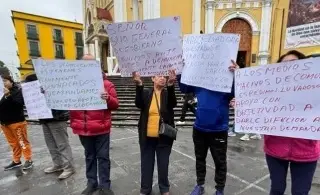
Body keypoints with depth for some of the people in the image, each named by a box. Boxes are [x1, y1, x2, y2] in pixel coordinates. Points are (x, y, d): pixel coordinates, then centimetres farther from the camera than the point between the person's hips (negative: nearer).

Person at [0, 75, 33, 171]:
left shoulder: (18, 90, -8)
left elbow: (20, 103, -22)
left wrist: (9, 95, -29)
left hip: (16, 121, -7)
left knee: (22, 141, 0)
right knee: (13, 143, 15)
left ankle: (29, 160, 9)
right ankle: (16, 161, 25)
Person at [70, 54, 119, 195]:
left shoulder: (106, 83, -3)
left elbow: (116, 104, -5)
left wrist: (108, 98, -24)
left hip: (101, 128, -2)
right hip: (83, 128, 3)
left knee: (103, 157, 9)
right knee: (89, 156, 18)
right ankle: (91, 183, 34)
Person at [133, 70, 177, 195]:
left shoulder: (168, 93, 1)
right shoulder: (146, 92, 2)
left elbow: (173, 104, -19)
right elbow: (139, 104, -16)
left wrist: (170, 86, -34)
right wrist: (139, 85, -28)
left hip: (164, 137, 0)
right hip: (147, 137, 1)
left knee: (163, 164, 13)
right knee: (146, 163, 14)